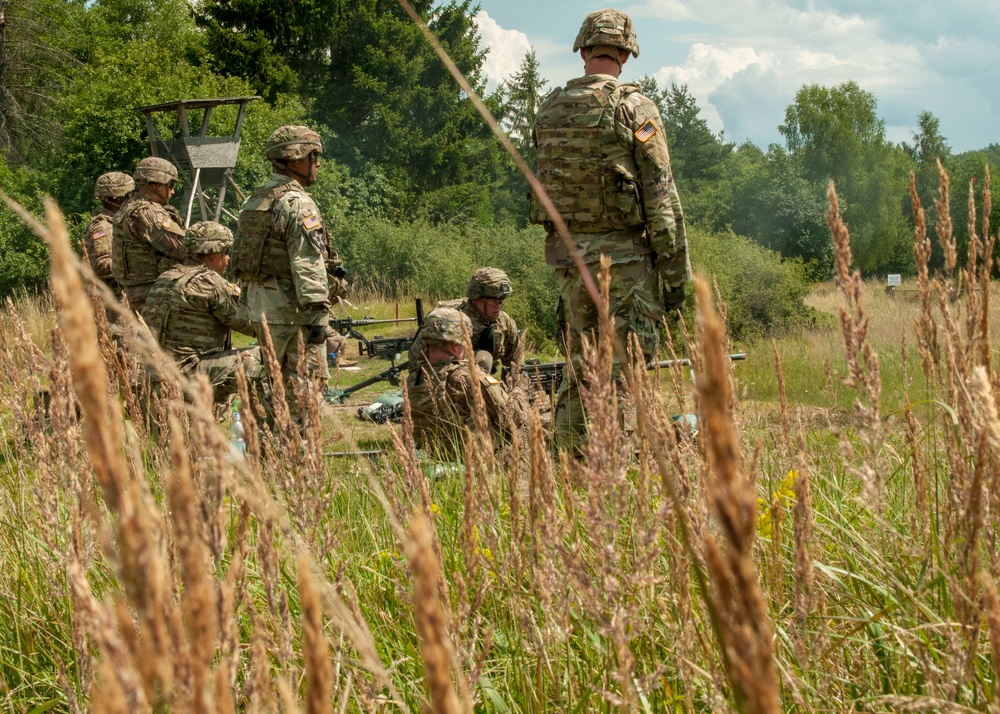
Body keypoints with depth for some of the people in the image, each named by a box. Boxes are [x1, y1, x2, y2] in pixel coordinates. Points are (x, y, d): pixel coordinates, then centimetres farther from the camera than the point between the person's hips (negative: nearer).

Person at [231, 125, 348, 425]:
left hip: (260, 308, 9)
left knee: (276, 379, 16)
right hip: (293, 310, -9)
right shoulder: (298, 204, -15)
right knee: (305, 382, -4)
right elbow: (307, 264, -21)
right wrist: (318, 314, -20)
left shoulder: (256, 201, 13)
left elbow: (245, 257, 18)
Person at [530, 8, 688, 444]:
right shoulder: (634, 109, -9)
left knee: (578, 366, 14)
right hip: (623, 252, -5)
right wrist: (676, 272, -8)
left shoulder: (549, 110, 7)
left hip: (567, 252, 5)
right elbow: (660, 196, -12)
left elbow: (543, 184, 12)